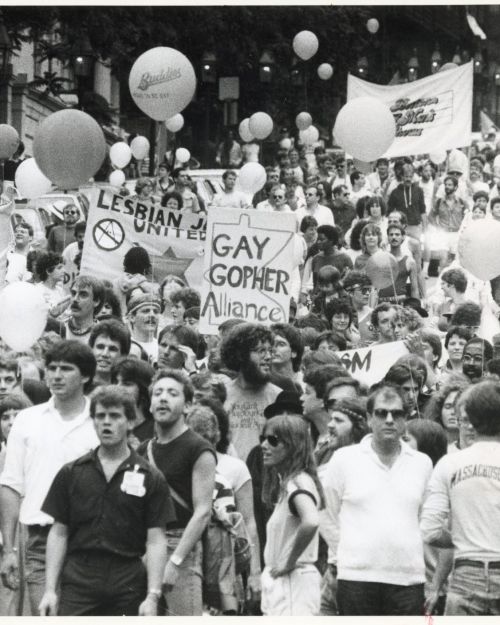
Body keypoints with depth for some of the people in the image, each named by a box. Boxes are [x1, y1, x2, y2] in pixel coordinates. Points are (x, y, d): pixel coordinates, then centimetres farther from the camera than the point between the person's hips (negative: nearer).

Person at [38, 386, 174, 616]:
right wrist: (50, 589, 1)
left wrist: (153, 596, -9)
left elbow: (155, 540, 0)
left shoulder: (150, 478, 3)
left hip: (128, 586, 0)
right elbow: (58, 533, 9)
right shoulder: (71, 474, 8)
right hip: (78, 581, 1)